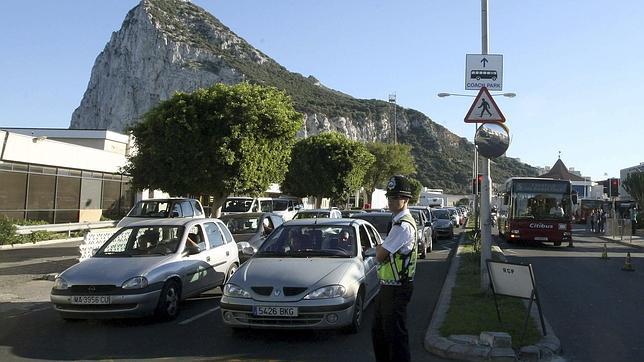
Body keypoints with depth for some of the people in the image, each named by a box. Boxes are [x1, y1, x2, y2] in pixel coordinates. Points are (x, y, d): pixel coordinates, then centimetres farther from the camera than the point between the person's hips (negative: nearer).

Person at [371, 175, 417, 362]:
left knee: (395, 335, -3)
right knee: (378, 331, 21)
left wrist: (379, 248, 1)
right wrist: (382, 249, -1)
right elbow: (383, 253, 19)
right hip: (388, 286, 11)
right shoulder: (401, 221, 13)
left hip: (396, 289, -10)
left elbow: (380, 255, -18)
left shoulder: (403, 225, -21)